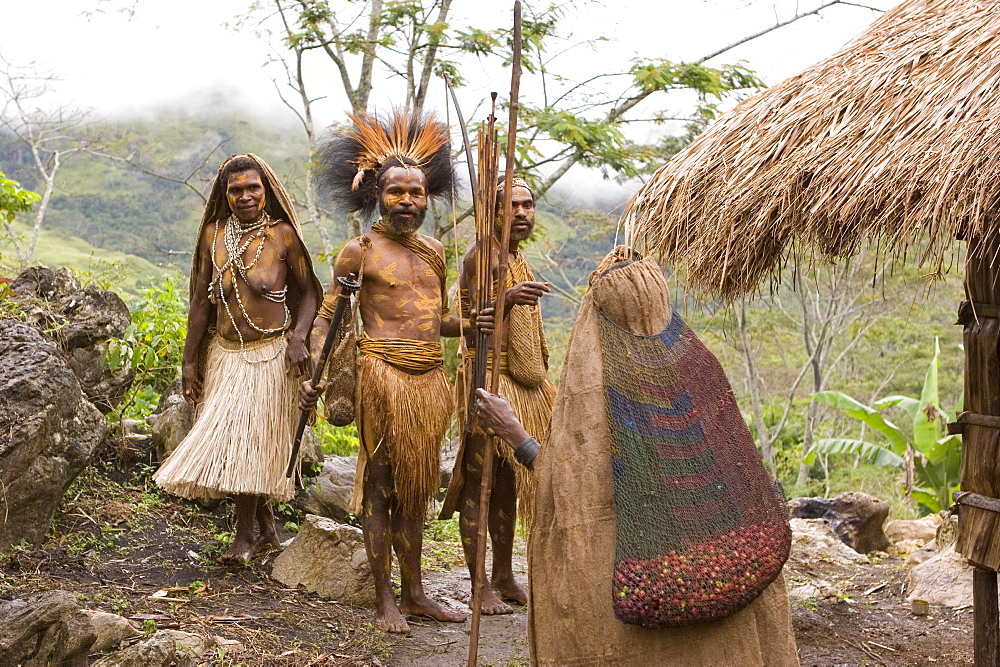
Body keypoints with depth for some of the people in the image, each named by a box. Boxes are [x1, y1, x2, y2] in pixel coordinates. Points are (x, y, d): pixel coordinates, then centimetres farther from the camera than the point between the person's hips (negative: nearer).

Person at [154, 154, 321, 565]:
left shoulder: (282, 235, -6)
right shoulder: (214, 235, 3)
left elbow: (309, 292, 1)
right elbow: (200, 301, 7)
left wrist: (298, 337, -15)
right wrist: (190, 361, 6)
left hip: (269, 356, -4)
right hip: (223, 353, 4)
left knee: (249, 442, -4)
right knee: (230, 440, 8)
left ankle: (244, 536, 11)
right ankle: (267, 532, 22)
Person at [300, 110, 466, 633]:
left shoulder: (433, 252, 16)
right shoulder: (360, 251, -1)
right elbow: (326, 318, -1)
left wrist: (469, 324, 3)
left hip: (430, 378, 6)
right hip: (383, 374, -6)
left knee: (415, 483, 12)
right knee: (380, 483, -1)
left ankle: (415, 593, 21)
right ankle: (384, 599, 8)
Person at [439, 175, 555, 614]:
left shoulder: (517, 258, 19)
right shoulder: (483, 256, -10)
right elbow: (476, 325, -20)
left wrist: (540, 380, 25)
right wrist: (507, 299, -37)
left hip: (523, 385, 9)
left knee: (508, 481, 12)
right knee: (479, 481, -5)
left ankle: (504, 574, 20)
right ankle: (480, 586, -1)